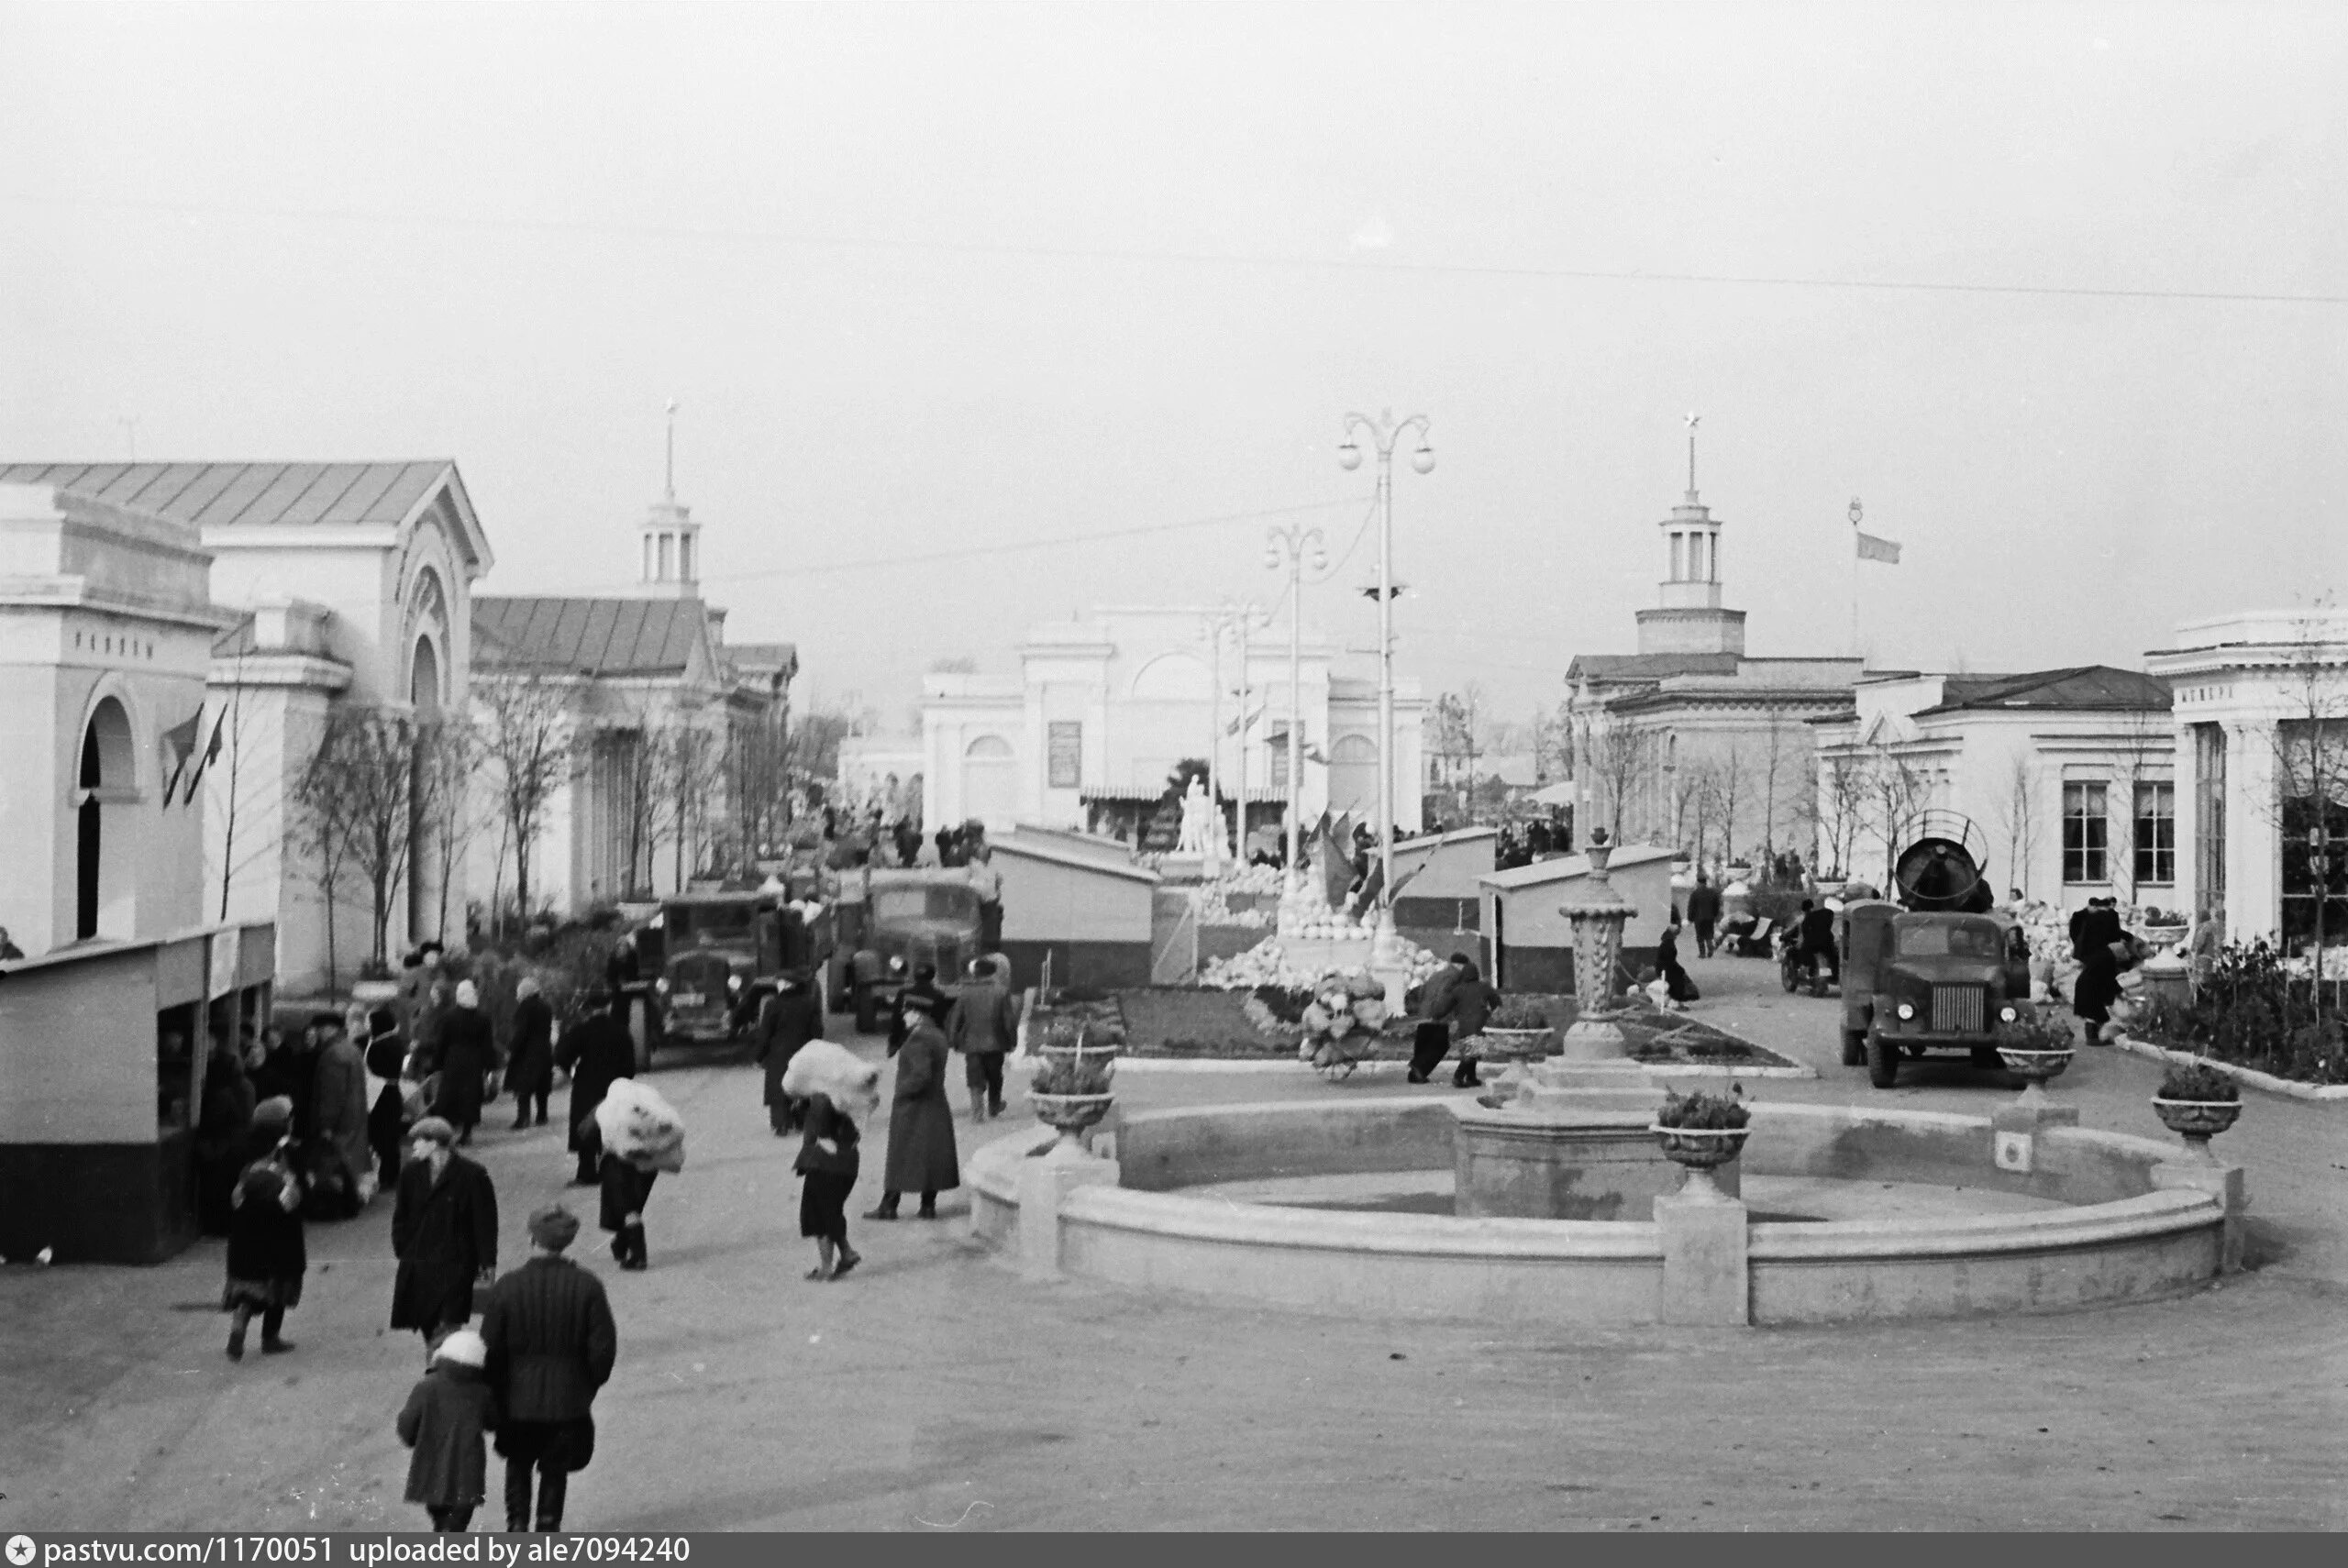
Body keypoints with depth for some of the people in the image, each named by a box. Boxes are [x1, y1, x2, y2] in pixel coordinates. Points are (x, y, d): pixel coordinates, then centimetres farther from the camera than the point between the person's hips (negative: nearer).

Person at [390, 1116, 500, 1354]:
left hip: (455, 1265, -5)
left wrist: (488, 1264, -6)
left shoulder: (472, 1176, -10)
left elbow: (485, 1222, -6)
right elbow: (401, 1217, 15)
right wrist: (402, 1251, 8)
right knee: (427, 1326, 10)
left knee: (448, 1325, -10)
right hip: (417, 1267, 5)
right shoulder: (411, 1174, 5)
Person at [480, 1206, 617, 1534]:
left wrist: (495, 1392, 7)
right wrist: (589, 1384, 8)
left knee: (518, 1465, 23)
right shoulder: (587, 1286, -12)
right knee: (555, 1470, 16)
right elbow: (603, 1347, -9)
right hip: (568, 1399, 0)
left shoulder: (507, 1287, -14)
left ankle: (517, 1523, 18)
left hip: (518, 1399, 0)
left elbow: (491, 1348, -8)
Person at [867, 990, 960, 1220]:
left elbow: (921, 1075, -28)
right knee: (931, 1156, 10)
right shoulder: (938, 1035, 8)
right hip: (936, 1107, 8)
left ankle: (889, 1207, 7)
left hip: (913, 1109, -8)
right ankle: (928, 1206, 13)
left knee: (901, 1157, 0)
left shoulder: (919, 1039, -20)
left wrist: (900, 1093, -16)